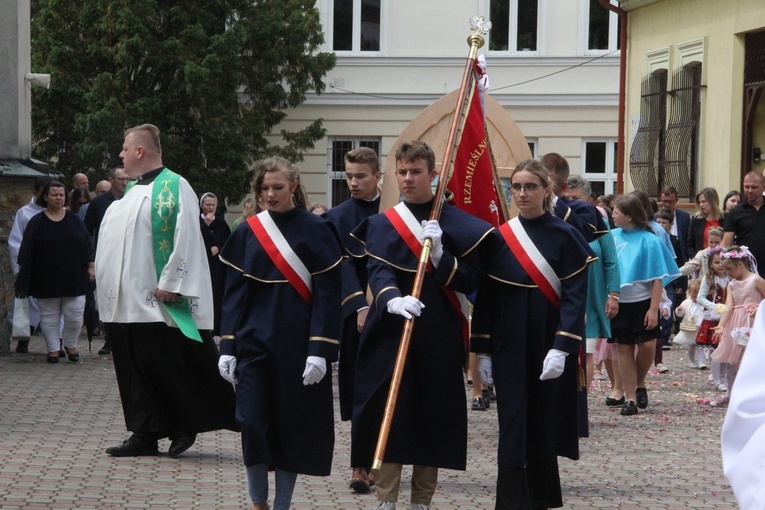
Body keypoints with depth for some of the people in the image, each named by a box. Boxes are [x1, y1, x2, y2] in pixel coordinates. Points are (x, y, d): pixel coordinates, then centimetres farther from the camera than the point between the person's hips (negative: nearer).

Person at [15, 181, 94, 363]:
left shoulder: (74, 220, 6)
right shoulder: (37, 222, 0)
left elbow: (87, 245, 9)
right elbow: (26, 251, 0)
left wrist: (90, 266, 4)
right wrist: (23, 272, -5)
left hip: (73, 278, 1)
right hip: (46, 279, -1)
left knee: (75, 315, -2)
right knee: (50, 315, 5)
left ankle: (71, 345, 19)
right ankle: (53, 349, 14)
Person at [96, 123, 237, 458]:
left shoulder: (174, 187, -9)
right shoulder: (132, 191, 18)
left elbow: (185, 239, -16)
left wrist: (169, 283, -21)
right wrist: (106, 282, 17)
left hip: (154, 302, -9)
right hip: (124, 301, 9)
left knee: (164, 366, -6)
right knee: (134, 368, 7)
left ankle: (185, 427, 8)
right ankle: (145, 434, 10)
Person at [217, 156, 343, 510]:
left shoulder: (315, 231, -3)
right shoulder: (248, 232, 6)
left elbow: (327, 293, -6)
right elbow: (234, 292, 8)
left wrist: (319, 350, -13)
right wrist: (228, 347, 1)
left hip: (298, 345, -2)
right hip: (255, 343, 2)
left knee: (293, 427, 3)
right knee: (253, 424, -4)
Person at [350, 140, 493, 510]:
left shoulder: (457, 223, 6)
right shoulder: (382, 224, 7)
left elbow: (469, 281, 0)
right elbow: (377, 272, -10)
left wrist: (439, 255, -16)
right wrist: (392, 300, -31)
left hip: (439, 337, 0)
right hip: (392, 333, 0)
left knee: (432, 420, 3)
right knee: (389, 414, -4)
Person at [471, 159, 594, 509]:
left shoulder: (565, 237, -4)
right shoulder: (499, 238, 3)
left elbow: (575, 297, -9)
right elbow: (485, 297, 6)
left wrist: (561, 348, -19)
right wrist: (482, 350, 1)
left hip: (550, 346, -1)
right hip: (509, 348, 1)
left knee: (544, 427, 7)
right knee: (514, 428, -3)